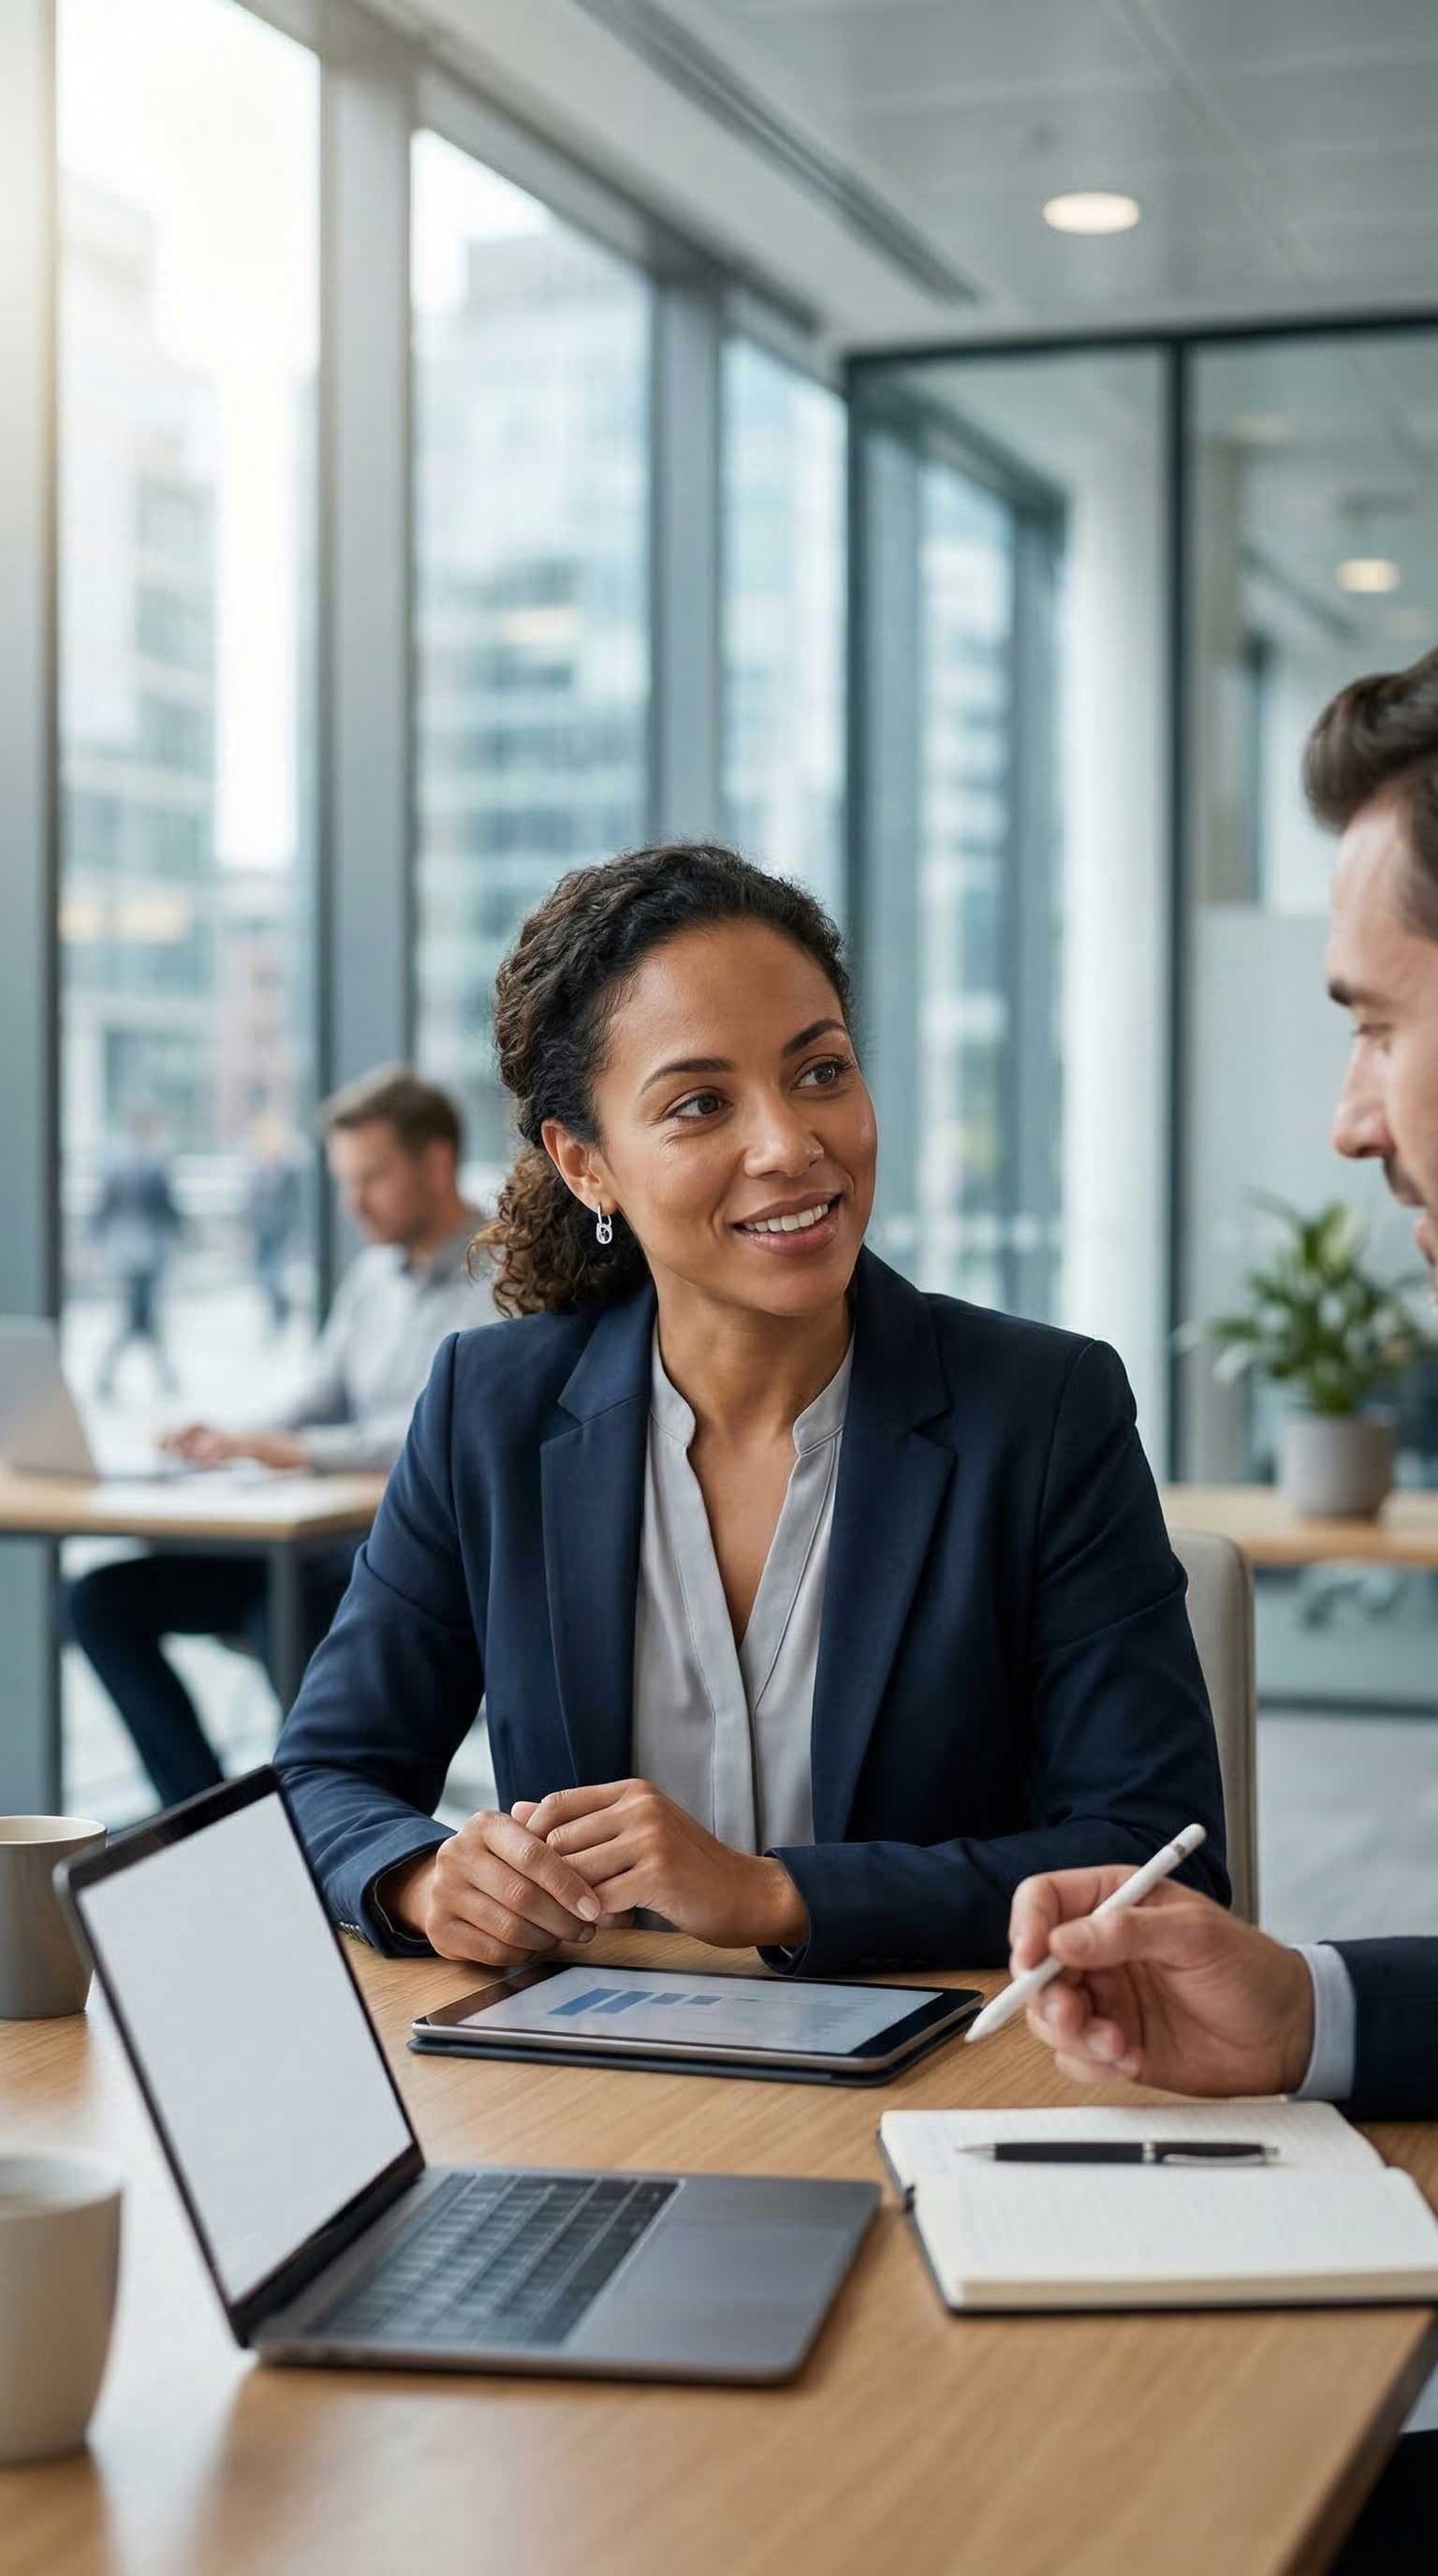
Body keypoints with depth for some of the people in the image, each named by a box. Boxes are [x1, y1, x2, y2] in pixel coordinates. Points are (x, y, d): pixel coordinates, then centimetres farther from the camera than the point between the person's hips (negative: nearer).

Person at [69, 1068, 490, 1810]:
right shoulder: (372, 1276, 17)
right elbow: (317, 1402, 18)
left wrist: (291, 1450, -27)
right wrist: (231, 1441, -4)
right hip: (337, 1539, 9)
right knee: (105, 1598, -3)